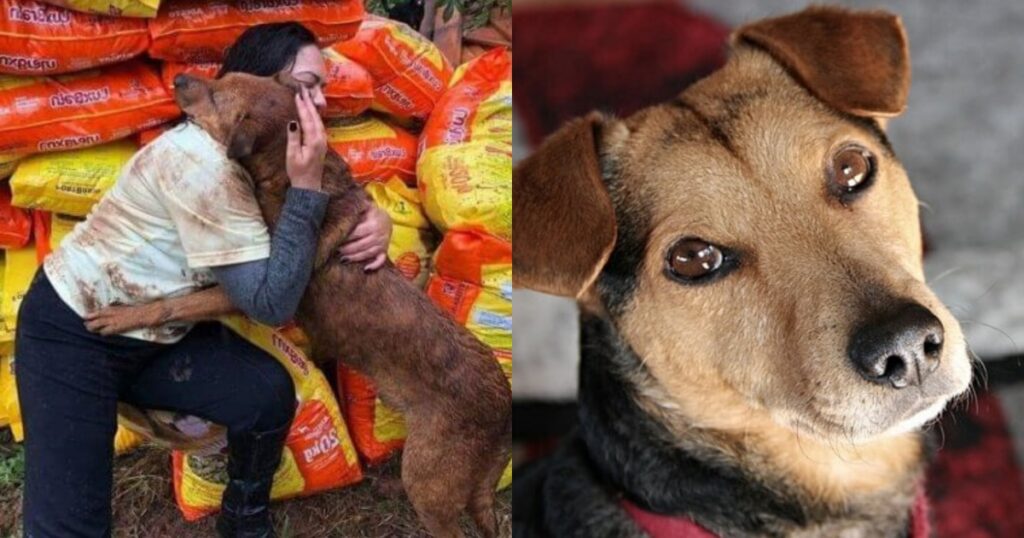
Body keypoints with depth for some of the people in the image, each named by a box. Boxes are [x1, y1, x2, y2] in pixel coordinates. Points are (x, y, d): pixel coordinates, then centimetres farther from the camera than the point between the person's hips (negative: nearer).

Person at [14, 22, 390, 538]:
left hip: (158, 332, 8)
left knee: (268, 393, -13)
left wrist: (375, 222, -13)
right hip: (73, 330, -8)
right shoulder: (203, 160, -28)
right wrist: (304, 184, -31)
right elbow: (271, 303, -29)